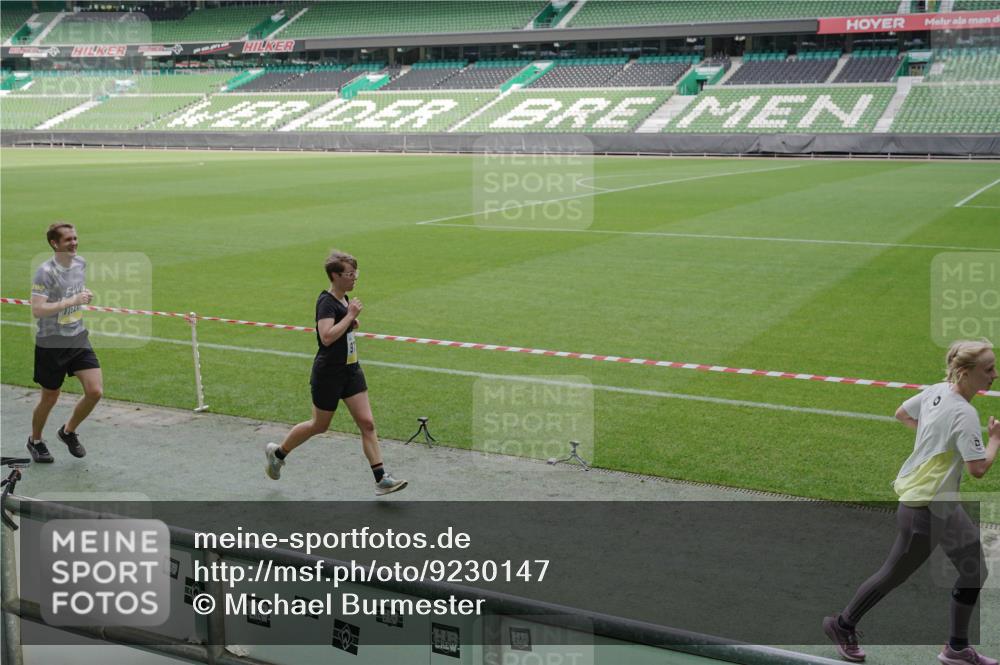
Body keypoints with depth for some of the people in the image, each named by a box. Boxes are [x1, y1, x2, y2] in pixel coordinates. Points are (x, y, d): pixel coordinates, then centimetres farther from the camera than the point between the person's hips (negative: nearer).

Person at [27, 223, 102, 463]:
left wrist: (85, 294, 6)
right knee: (50, 398, 9)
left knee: (95, 391, -6)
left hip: (79, 339, 5)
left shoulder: (81, 263, 3)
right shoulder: (46, 272, -18)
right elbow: (37, 310, -28)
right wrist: (72, 301, -30)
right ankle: (35, 441, 37)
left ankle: (68, 431, 21)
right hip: (51, 344, -5)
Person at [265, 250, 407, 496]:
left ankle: (381, 478, -1)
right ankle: (277, 452, 34)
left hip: (351, 370, 8)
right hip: (328, 374, -8)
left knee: (367, 423, -1)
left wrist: (352, 323, 5)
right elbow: (327, 337, -32)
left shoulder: (344, 299, 7)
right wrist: (351, 315, -26)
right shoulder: (326, 302, -19)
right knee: (319, 425, 10)